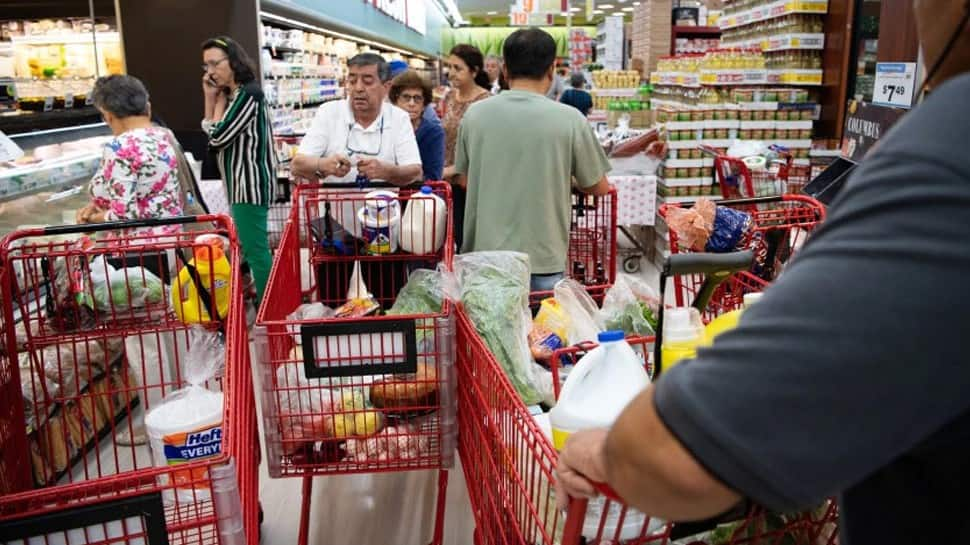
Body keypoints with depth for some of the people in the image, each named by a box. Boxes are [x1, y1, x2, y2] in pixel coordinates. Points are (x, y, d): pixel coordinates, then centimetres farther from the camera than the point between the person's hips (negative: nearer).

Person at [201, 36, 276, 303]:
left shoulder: (247, 94, -15)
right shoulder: (233, 95, 15)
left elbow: (218, 139, -16)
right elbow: (209, 136, 15)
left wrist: (220, 101, -4)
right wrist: (210, 98, 6)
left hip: (250, 183, -10)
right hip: (242, 184, 10)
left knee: (255, 249, -8)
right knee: (250, 246, 16)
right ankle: (264, 299, 26)